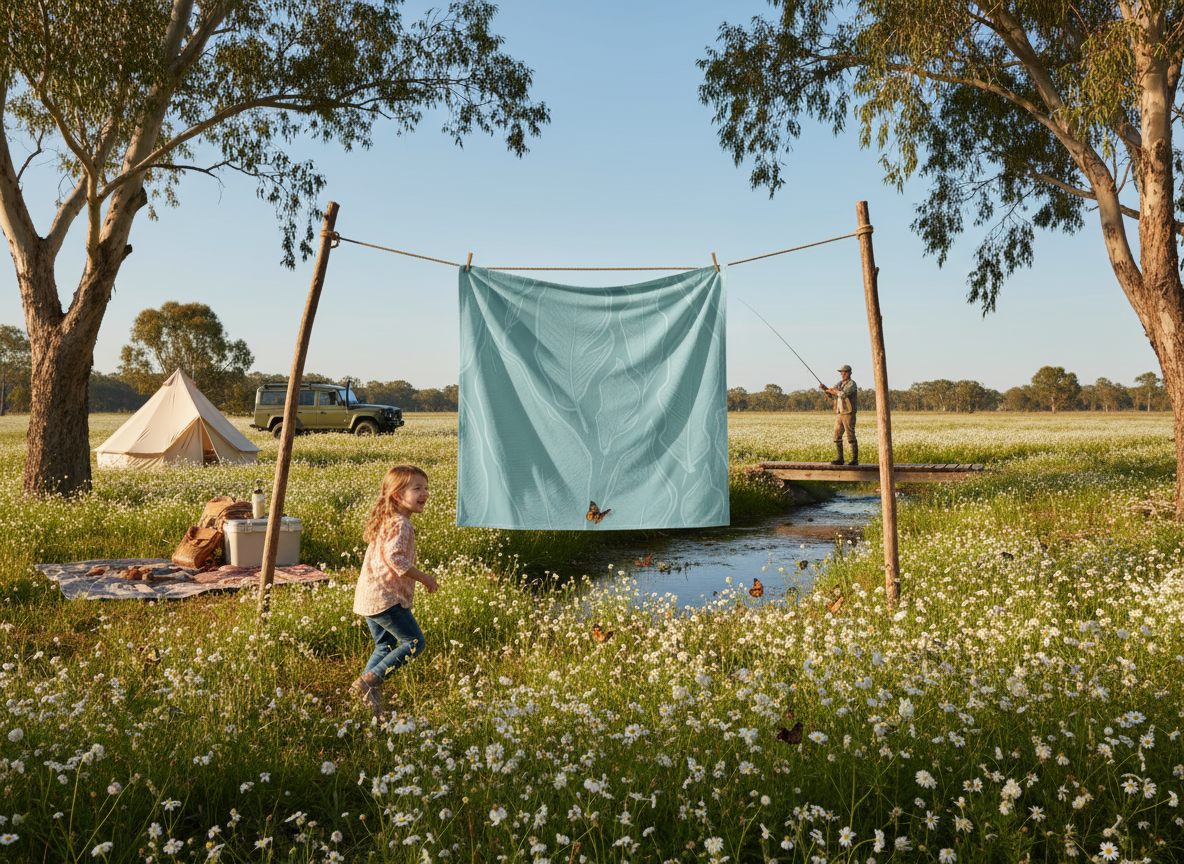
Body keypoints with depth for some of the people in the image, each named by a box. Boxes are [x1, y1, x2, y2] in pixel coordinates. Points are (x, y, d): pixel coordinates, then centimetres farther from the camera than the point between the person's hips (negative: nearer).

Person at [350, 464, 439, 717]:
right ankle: (370, 680, -9)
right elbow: (395, 558, -26)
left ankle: (365, 690, 18)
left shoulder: (387, 521, 19)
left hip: (368, 597, 10)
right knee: (414, 642, -7)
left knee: (385, 646, 18)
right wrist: (424, 578, -17)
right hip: (385, 597, -10)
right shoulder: (401, 524, -14)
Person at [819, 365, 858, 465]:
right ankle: (840, 459, 9)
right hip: (839, 414, 8)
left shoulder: (851, 384, -7)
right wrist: (824, 388, -14)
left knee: (851, 436, -6)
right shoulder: (839, 384, 17)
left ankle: (855, 460, -1)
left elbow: (843, 394, -23)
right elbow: (829, 393, 7)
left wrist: (833, 391, -9)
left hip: (848, 413, -8)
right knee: (837, 436, 4)